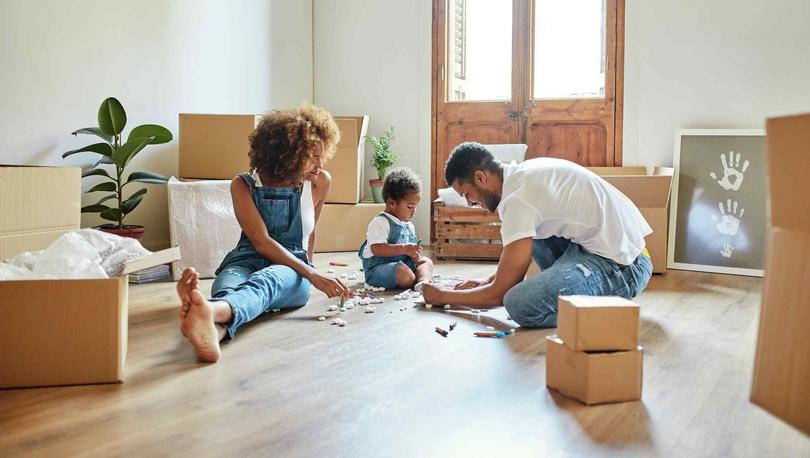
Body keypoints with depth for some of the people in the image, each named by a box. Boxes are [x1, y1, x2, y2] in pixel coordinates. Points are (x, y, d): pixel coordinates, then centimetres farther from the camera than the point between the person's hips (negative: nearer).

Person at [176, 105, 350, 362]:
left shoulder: (320, 183, 7)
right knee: (229, 284, -38)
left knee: (265, 279, -38)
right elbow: (262, 242, -11)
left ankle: (213, 310, -72)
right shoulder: (244, 186, 0)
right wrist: (313, 276, -21)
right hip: (245, 261, 0)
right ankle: (213, 332, -75)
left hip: (292, 272, 0)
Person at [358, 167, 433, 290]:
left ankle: (423, 282, -32)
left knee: (426, 261, -6)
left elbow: (410, 249, 26)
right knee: (404, 272, -35)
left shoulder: (409, 226, 16)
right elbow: (377, 249, -24)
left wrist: (414, 254, 0)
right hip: (377, 269, -9)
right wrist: (404, 248, -26)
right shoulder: (380, 222, -13)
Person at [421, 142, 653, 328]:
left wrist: (442, 296, 2)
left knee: (520, 304, -25)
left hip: (621, 266, -10)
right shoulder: (526, 172, 10)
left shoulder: (518, 198, -18)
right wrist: (489, 281, 24)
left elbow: (499, 294, -11)